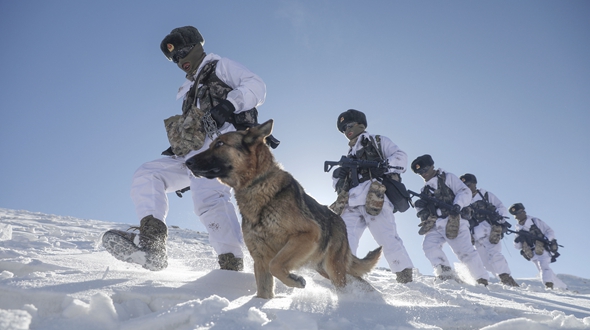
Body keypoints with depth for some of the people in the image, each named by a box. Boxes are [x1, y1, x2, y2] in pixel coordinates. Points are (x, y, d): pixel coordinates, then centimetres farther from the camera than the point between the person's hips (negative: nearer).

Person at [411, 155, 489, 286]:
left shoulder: (448, 178, 8)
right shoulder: (425, 189, 24)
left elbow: (465, 192, -3)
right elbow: (423, 212, 25)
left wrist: (457, 205, -22)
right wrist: (420, 206, 0)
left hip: (453, 222, -5)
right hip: (435, 226, 5)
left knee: (465, 252, -10)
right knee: (429, 245, -19)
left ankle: (482, 279, 4)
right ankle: (445, 273, -16)